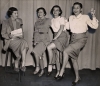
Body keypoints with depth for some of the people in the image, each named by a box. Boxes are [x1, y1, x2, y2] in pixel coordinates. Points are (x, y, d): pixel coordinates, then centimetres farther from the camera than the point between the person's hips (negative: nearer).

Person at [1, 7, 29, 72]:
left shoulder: (19, 21, 17)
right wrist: (10, 36, -18)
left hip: (19, 39, 4)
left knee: (24, 43, -33)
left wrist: (21, 35, -5)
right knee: (23, 43, -32)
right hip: (10, 40, -4)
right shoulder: (5, 22, 4)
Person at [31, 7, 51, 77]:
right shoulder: (37, 22, 19)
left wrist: (38, 29, 6)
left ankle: (37, 67, -9)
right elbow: (35, 32, 13)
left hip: (45, 39, -5)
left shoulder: (48, 20, 5)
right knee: (39, 55, 2)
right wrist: (35, 41, 2)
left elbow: (44, 27, -8)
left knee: (35, 51, -24)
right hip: (37, 40, 5)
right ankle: (42, 70, 14)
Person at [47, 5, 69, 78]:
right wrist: (54, 38, 2)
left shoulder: (61, 18, -4)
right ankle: (58, 72, 8)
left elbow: (61, 29, -14)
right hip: (56, 37, 6)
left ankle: (50, 65, -10)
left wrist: (55, 38, -17)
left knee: (49, 47, -23)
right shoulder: (52, 20, 16)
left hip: (62, 36, -6)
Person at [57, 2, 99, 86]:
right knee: (73, 59, 7)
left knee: (66, 51, -23)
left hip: (81, 39, -6)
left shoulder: (85, 17, -5)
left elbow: (94, 26, -10)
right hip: (73, 38, 6)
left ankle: (62, 71, -10)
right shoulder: (71, 17, 8)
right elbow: (68, 27, 18)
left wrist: (93, 17, -21)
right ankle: (77, 77, 23)